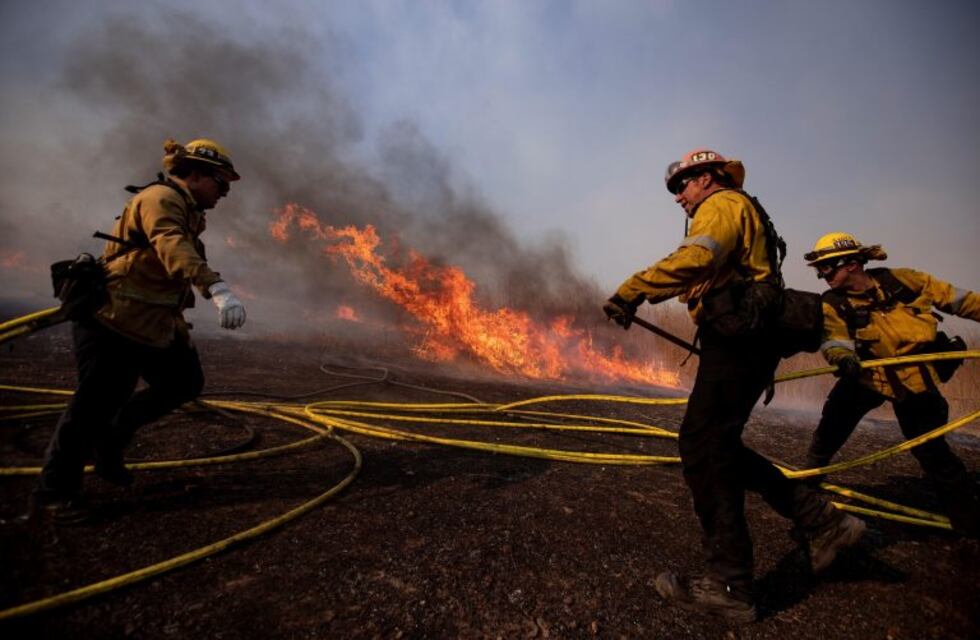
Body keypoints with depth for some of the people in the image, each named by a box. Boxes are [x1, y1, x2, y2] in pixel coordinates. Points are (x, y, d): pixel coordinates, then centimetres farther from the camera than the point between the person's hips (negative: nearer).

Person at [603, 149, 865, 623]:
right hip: (745, 341, 10)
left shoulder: (724, 203, -3)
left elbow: (696, 258, -26)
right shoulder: (743, 214, 29)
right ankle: (824, 522, 20)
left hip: (737, 341, -10)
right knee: (717, 446, 13)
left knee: (702, 447, -10)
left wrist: (633, 290, -29)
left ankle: (729, 587, -3)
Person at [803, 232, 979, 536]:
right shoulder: (832, 304, -11)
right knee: (830, 427, -9)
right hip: (866, 374, 1)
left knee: (929, 449, 2)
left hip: (913, 379, -1)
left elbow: (953, 297, 1)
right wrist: (843, 357, -47)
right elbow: (833, 338, -26)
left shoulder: (900, 280, -11)